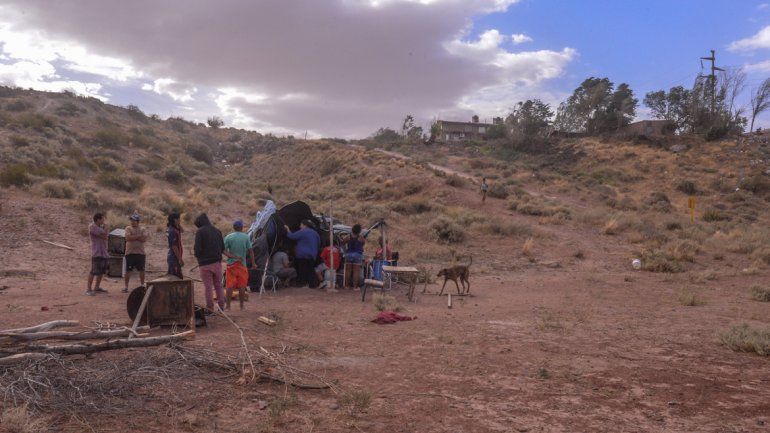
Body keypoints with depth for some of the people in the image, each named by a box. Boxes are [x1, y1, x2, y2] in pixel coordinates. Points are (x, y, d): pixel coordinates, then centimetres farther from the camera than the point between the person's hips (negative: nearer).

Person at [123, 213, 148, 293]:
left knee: (141, 270, 8)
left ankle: (142, 285, 22)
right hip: (130, 253, -1)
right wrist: (138, 236, -10)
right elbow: (128, 238, -15)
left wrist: (133, 237, -12)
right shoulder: (128, 228, 1)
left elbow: (144, 239, -11)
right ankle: (125, 286, 6)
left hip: (140, 252, 1)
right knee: (128, 270, -1)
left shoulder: (142, 229, 4)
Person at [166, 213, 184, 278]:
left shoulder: (170, 229, 9)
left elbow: (181, 230, 28)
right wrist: (180, 259, -21)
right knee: (177, 278, -8)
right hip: (174, 258, -10)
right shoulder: (173, 231, -19)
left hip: (171, 256, 10)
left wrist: (178, 224, 9)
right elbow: (174, 247, -22)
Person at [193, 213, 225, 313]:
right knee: (218, 285, 13)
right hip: (217, 262, 5)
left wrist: (197, 256, 6)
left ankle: (210, 308, 5)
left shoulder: (200, 232, -8)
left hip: (205, 263, -5)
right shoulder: (217, 231, 9)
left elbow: (197, 248, -14)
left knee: (208, 287, 1)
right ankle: (221, 306, 15)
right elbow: (222, 247, 10)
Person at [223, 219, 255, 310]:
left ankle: (228, 306, 4)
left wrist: (233, 256, -11)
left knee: (229, 286, 4)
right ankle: (241, 305, 15)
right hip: (242, 265, 0)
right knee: (242, 286, 8)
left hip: (231, 264, 0)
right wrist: (253, 263, 4)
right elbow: (250, 251, -3)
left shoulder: (228, 237, -1)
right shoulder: (246, 237, -3)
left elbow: (224, 250, -10)